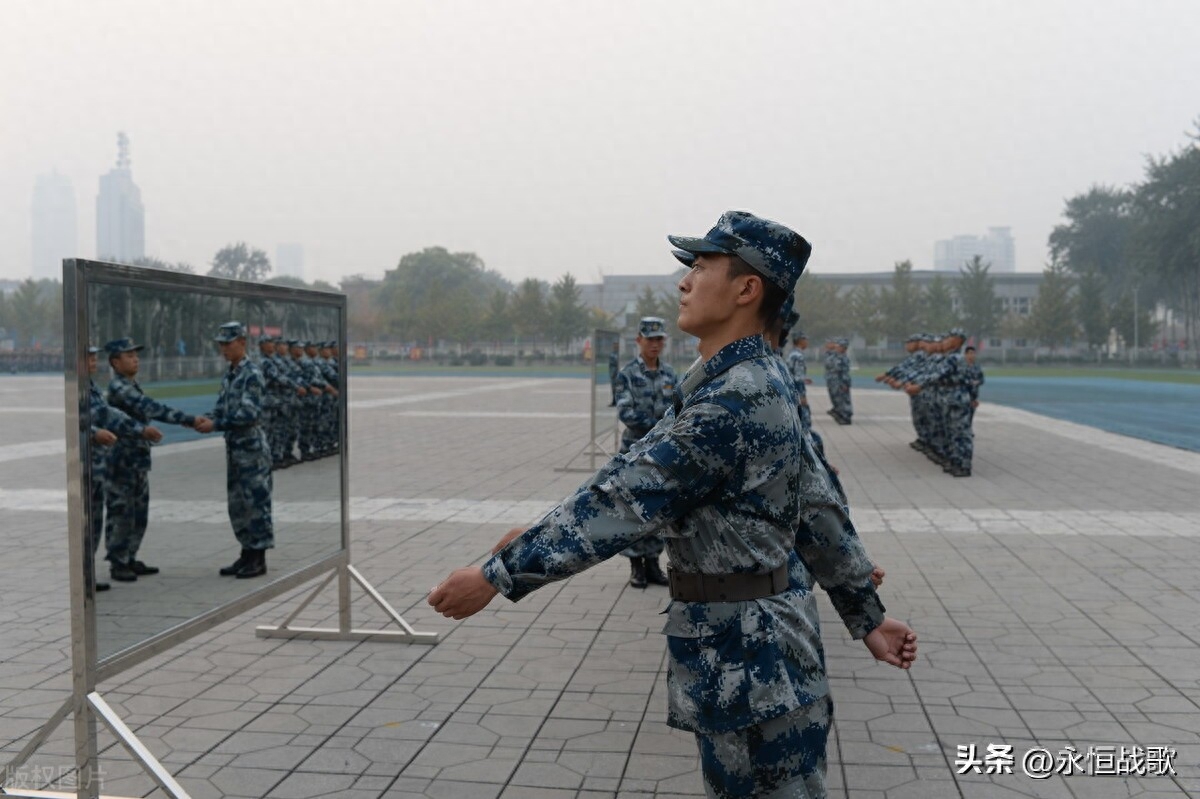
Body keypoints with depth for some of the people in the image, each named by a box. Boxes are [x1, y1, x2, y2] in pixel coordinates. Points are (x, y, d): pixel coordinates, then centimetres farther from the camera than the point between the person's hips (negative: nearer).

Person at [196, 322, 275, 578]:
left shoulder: (252, 374, -13)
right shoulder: (228, 375, 12)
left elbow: (250, 413, -21)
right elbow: (222, 408, 14)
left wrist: (216, 424, -22)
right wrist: (207, 420, -6)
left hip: (251, 447, -9)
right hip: (234, 447, 9)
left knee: (256, 501, -3)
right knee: (237, 502, 12)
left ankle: (258, 559, 4)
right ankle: (247, 554, 22)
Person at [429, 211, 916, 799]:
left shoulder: (736, 399, -24)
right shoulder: (754, 386, 9)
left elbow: (626, 498, -26)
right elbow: (817, 510, 13)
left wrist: (499, 574, -23)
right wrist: (867, 615, 18)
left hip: (751, 655, -10)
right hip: (734, 651, 10)